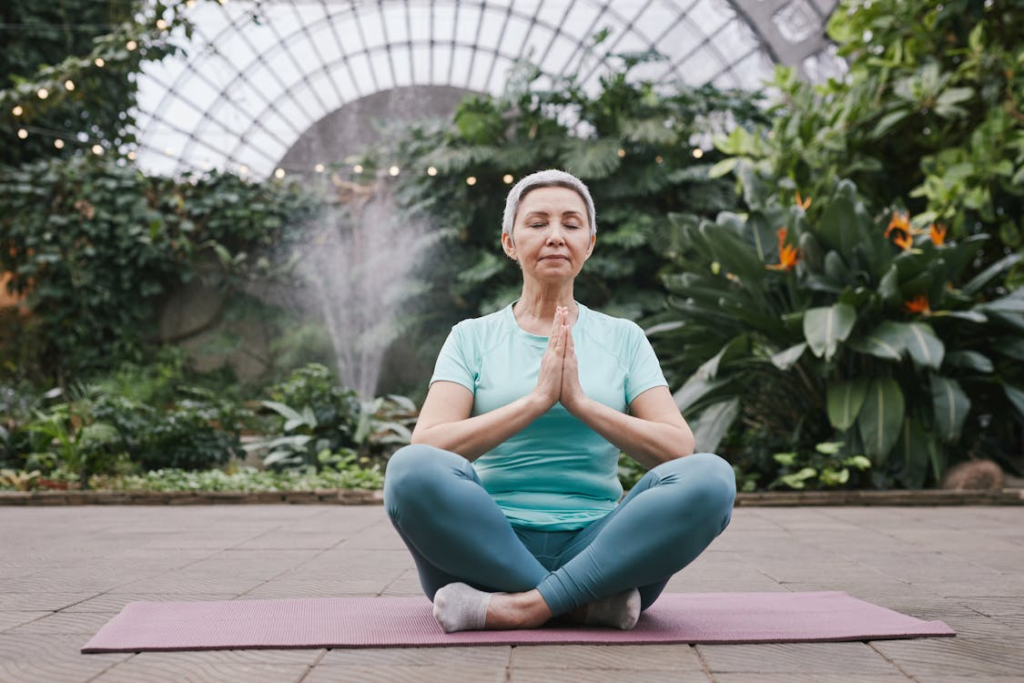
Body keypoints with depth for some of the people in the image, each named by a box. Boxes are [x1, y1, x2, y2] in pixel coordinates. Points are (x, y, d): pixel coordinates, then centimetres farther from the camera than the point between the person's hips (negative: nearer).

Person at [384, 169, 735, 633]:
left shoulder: (624, 339, 13)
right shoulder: (472, 338, 10)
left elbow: (678, 449, -1)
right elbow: (426, 448, -7)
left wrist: (581, 401, -12)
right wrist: (537, 399, -14)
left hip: (597, 548, 1)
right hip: (491, 545, -1)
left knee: (710, 477, -26)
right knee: (412, 470, -31)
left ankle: (523, 606, -26)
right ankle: (587, 601, -23)